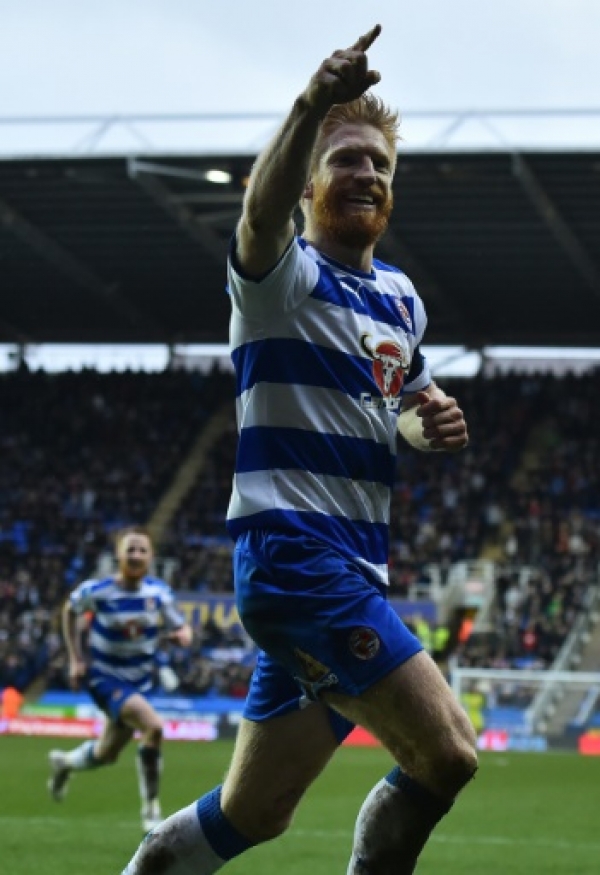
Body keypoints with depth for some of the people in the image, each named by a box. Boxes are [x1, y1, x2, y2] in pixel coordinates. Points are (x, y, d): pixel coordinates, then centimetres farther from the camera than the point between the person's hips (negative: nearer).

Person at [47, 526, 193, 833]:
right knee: (153, 726, -28)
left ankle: (64, 763, 54)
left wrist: (183, 635, -25)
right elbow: (70, 611, 2)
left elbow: (181, 628, 0)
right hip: (106, 678, -5)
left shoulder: (159, 591, -9)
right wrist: (76, 659, -1)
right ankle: (151, 808, -14)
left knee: (106, 755, 20)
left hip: (140, 680, 5)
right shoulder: (96, 591, -18)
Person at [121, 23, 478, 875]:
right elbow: (262, 215, -31)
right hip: (295, 554, -8)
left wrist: (432, 421, 7)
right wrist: (310, 109, -51)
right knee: (446, 754, -18)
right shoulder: (287, 275, -7)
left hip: (355, 571, 8)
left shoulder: (400, 296, 17)